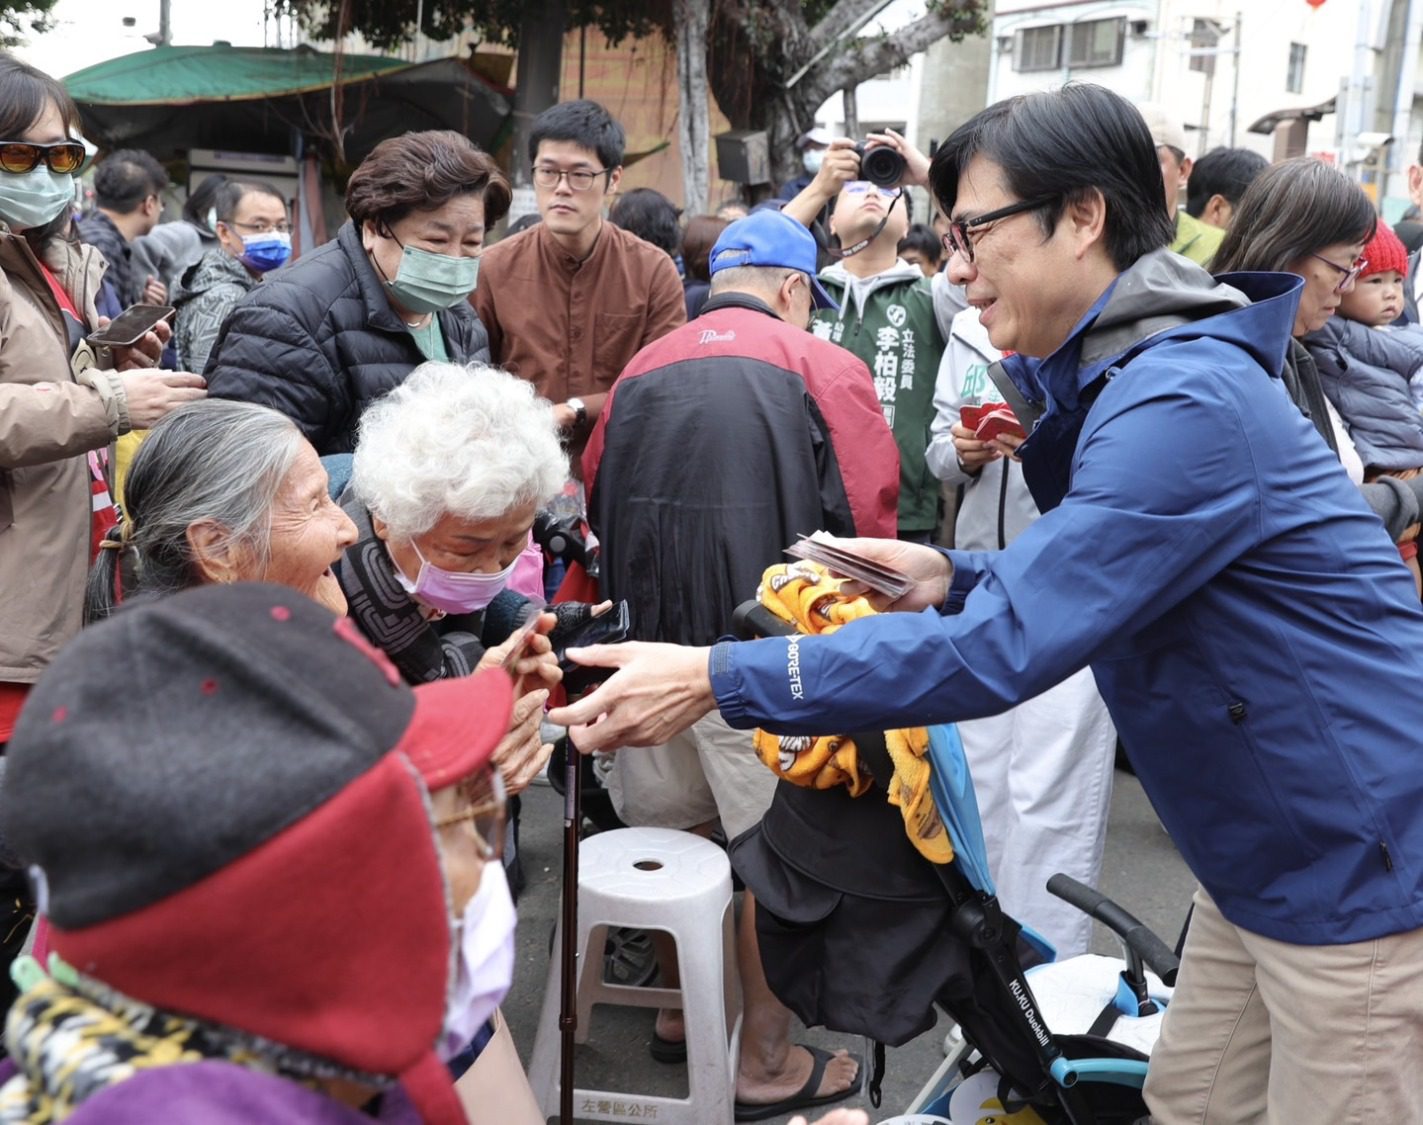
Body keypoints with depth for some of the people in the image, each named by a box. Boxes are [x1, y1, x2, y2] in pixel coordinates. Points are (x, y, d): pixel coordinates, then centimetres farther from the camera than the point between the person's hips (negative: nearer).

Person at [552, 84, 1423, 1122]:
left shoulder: (1182, 404, -26)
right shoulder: (1118, 372, 6)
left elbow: (1003, 649, -31)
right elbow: (1082, 590, 15)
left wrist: (718, 680, -29)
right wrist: (953, 578, -2)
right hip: (1268, 852, 9)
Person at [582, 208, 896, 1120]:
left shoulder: (639, 372, 11)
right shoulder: (823, 368, -3)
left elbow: (596, 505, 13)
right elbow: (869, 523, -8)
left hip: (649, 644, 6)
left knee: (676, 830, 21)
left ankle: (683, 1009, 39)